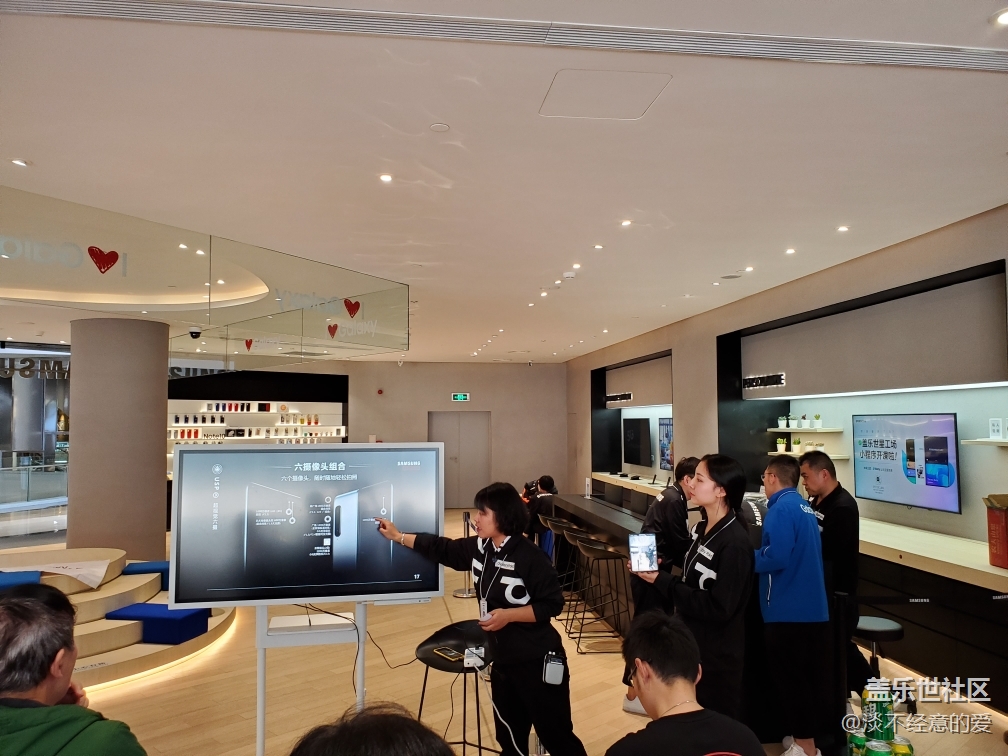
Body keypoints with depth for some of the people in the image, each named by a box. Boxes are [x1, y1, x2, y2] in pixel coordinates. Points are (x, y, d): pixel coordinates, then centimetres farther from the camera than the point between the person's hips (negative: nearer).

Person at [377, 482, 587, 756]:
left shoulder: (530, 558, -22)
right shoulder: (479, 548, 1)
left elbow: (552, 605, -19)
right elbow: (441, 548, 12)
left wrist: (508, 615, -26)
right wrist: (398, 536, 10)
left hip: (538, 662, -8)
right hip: (503, 660, 8)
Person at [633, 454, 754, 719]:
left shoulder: (735, 543, -23)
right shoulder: (701, 528, 3)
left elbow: (718, 608, -25)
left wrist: (663, 582, -24)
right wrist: (658, 569, -5)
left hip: (717, 656, -8)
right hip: (692, 643, 8)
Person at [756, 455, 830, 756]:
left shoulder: (781, 508, -16)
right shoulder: (804, 508, 12)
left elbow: (775, 557, -26)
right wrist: (759, 550, 15)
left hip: (788, 610, -9)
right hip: (813, 607, 9)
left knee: (789, 678, 4)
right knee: (812, 675, 17)